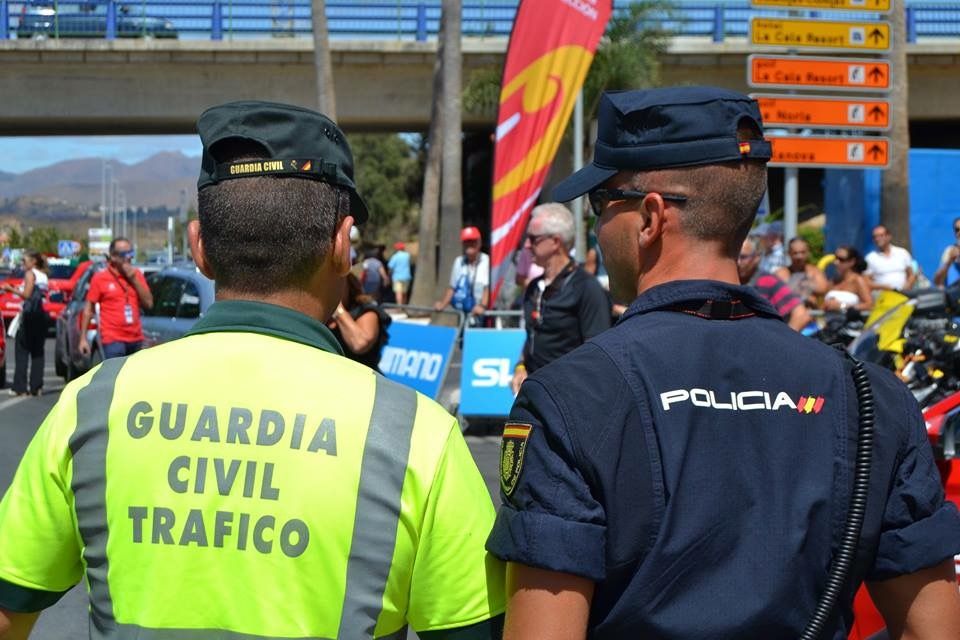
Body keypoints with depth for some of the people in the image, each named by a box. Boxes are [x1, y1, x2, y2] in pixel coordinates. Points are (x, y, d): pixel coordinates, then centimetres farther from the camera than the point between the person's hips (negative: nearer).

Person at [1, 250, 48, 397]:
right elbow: (43, 295, 14)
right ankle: (36, 387, 5)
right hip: (41, 314, 7)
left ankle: (20, 387, -9)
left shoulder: (30, 274, -6)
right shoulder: (44, 276, 16)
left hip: (29, 313, -7)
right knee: (37, 352, 8)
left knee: (21, 351, -4)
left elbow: (26, 295, -13)